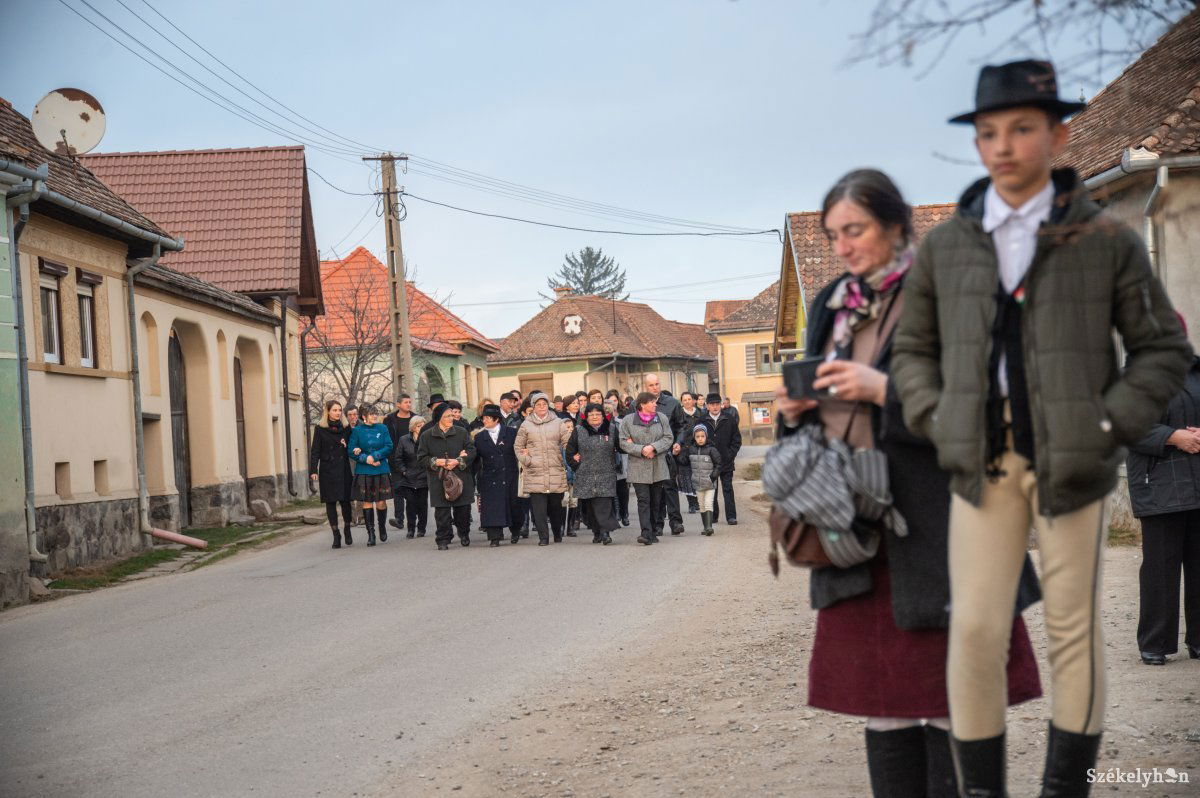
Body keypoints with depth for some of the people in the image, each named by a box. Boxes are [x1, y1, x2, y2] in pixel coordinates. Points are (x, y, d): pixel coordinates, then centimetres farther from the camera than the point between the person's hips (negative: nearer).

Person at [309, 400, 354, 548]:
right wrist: (313, 470, -9)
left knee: (345, 500, 0)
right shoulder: (320, 429, 1)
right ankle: (336, 535, 5)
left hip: (343, 470, 2)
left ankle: (347, 531, 18)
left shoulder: (345, 428, 8)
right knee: (331, 502, 0)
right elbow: (315, 451, -2)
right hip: (327, 470, -2)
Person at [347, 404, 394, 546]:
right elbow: (351, 451, -1)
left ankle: (382, 528, 24)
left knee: (381, 502, 0)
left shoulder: (382, 428, 5)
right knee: (367, 502, -1)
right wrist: (366, 459, -13)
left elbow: (389, 447, 0)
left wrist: (374, 456, -11)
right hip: (363, 472, -1)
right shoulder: (357, 431, 1)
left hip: (382, 471, 1)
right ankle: (370, 533, 5)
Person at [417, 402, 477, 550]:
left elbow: (471, 451, 2)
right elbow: (421, 459, 4)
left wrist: (457, 461, -12)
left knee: (463, 508, 6)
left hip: (461, 478, 1)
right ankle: (443, 539, 4)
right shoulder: (427, 435, 3)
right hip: (439, 481, -1)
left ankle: (464, 534, 30)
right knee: (442, 511, -4)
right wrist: (436, 462, -13)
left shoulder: (461, 432, 6)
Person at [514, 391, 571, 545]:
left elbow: (568, 443, 6)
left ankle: (558, 534, 23)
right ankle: (543, 537, -4)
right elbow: (518, 447, 11)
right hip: (535, 473, -1)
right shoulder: (526, 426, 7)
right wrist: (527, 460, -2)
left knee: (556, 505, 7)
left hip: (556, 472, 1)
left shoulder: (558, 423, 7)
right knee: (539, 507, -7)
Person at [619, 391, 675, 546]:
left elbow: (669, 438, 2)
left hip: (658, 467, 3)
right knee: (643, 500, -12)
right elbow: (624, 442, -2)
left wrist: (653, 447, -14)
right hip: (638, 468, -3)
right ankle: (646, 533, -18)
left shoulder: (662, 418, 6)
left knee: (656, 501, 8)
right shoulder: (628, 420, 0)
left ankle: (653, 532, 19)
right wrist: (641, 450, -15)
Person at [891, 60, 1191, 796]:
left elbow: (1163, 349, 2)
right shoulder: (945, 246, 6)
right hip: (982, 464, 2)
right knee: (974, 631, -1)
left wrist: (1109, 426, -8)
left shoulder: (1106, 241, 0)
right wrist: (938, 423, 1)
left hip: (1072, 462, -2)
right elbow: (913, 350, 15)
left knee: (1073, 631, 5)